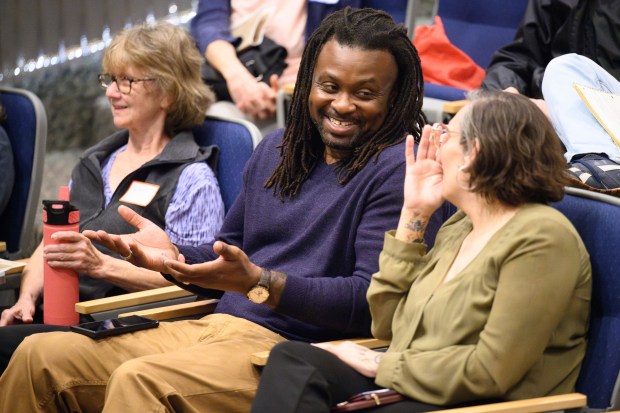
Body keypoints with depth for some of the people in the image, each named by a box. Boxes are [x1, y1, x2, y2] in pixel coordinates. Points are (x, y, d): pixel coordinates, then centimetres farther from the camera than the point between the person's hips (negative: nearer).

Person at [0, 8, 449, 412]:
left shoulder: (398, 169, -8)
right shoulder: (276, 149, 18)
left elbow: (374, 301, -18)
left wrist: (260, 282, -27)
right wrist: (173, 256, 5)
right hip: (213, 328, 8)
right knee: (40, 356, -3)